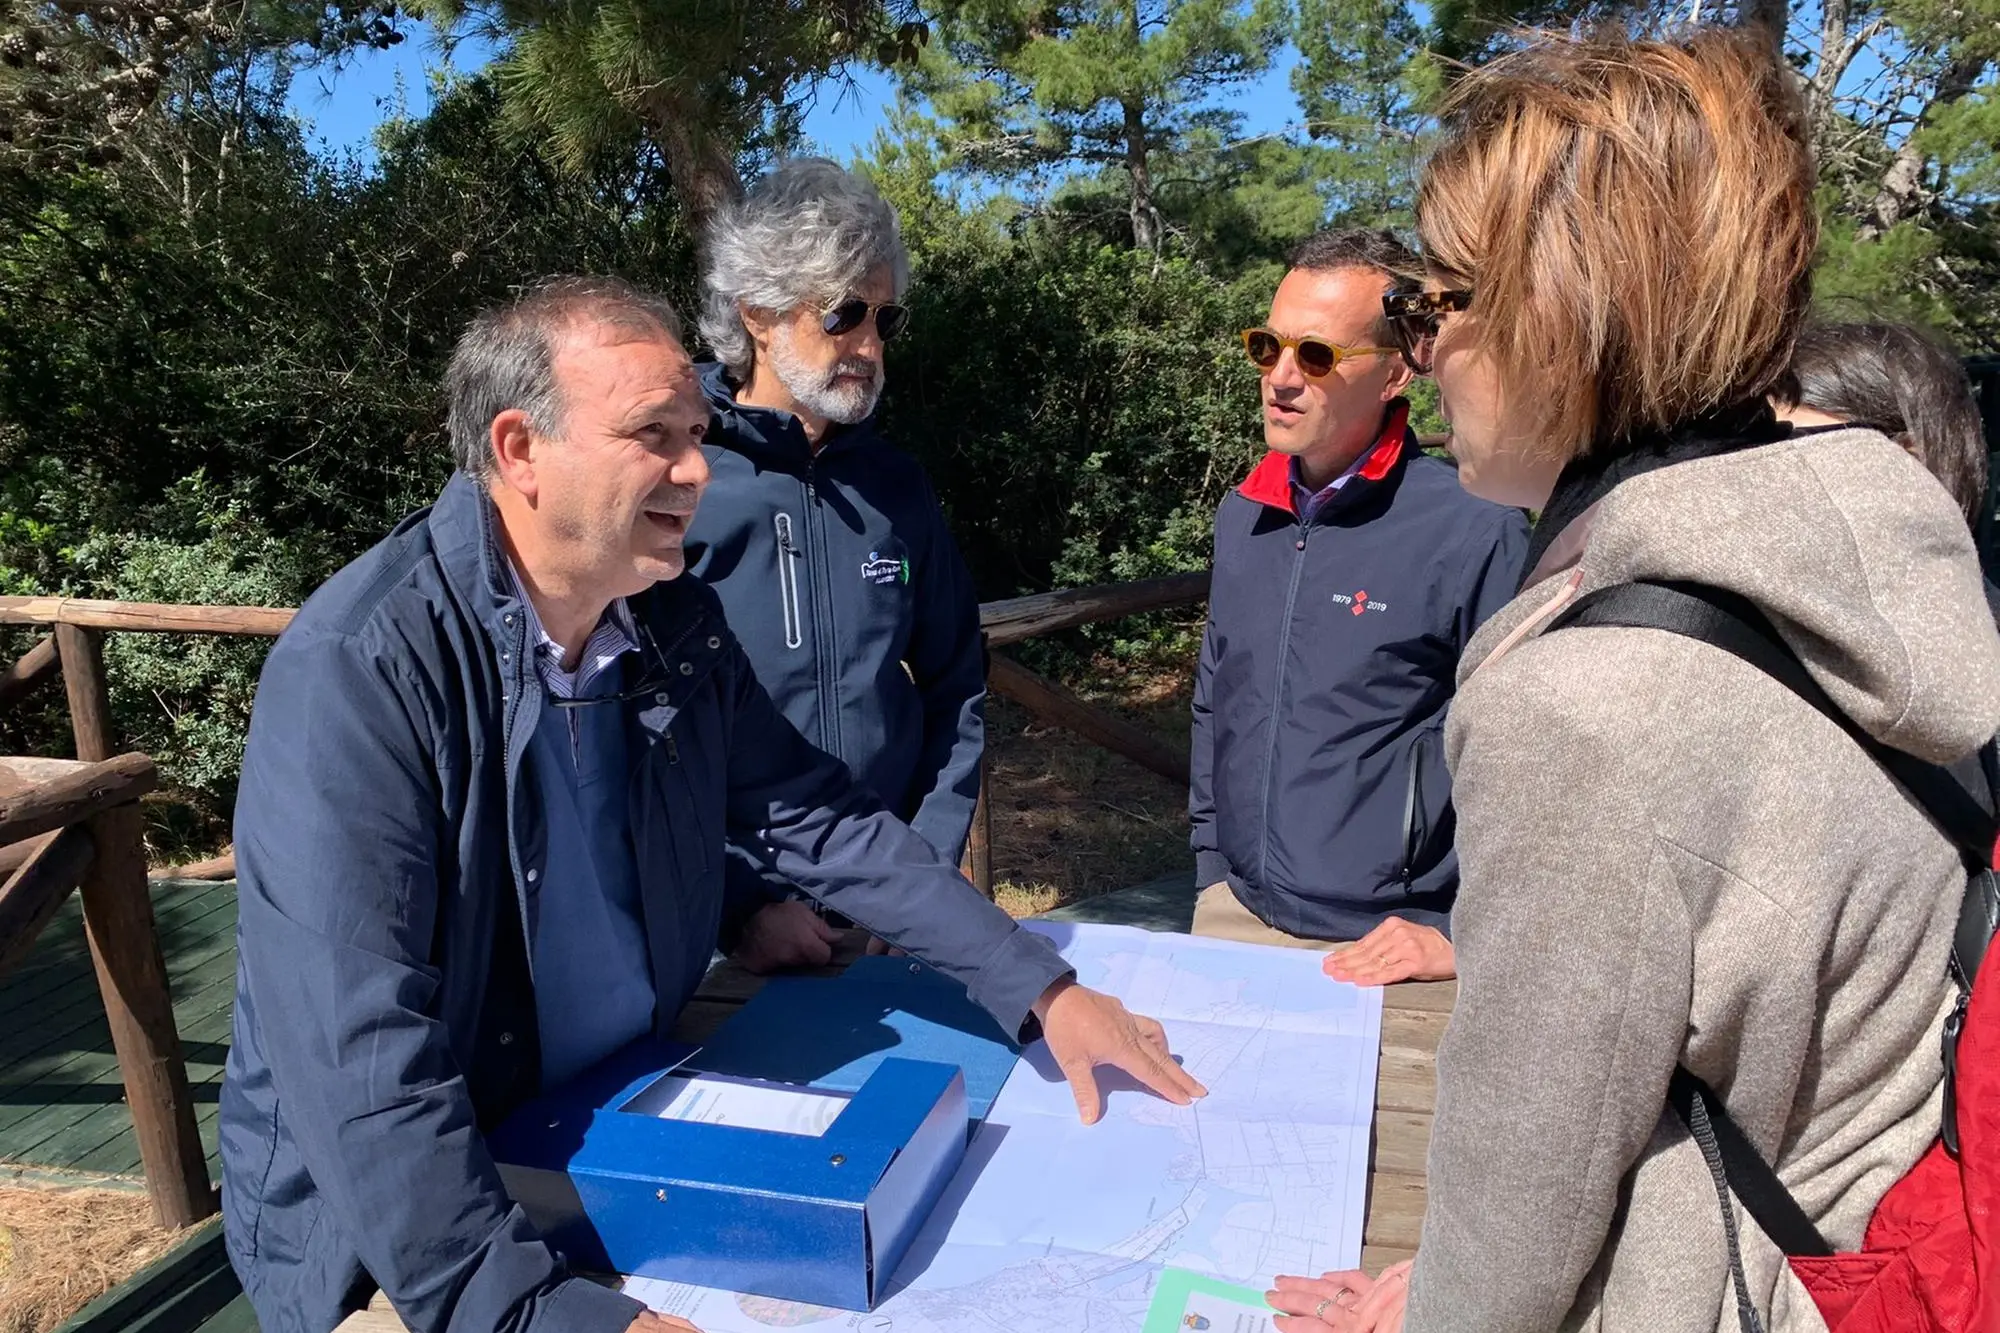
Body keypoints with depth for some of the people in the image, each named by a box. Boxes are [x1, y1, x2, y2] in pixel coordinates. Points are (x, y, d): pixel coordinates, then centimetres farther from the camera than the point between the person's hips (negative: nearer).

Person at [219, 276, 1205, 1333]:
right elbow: (362, 1060, -27)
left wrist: (1043, 992, -4)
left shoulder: (677, 628, -4)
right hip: (392, 1240, -4)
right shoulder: (357, 670, -23)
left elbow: (821, 824, 1)